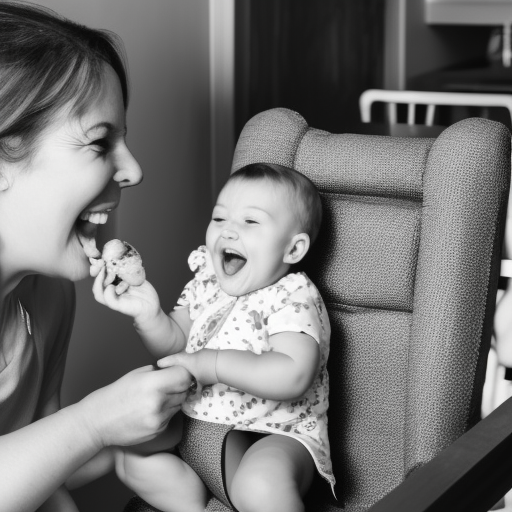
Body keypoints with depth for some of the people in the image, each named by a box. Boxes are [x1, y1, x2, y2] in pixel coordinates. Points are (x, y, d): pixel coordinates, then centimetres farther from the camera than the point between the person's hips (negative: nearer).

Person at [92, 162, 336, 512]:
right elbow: (176, 345, 8)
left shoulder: (294, 298, -15)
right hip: (200, 425, 7)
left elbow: (292, 376, -30)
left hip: (276, 436, -7)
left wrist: (210, 364, -31)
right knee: (131, 455, -8)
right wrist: (148, 314, -13)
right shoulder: (207, 283, 6)